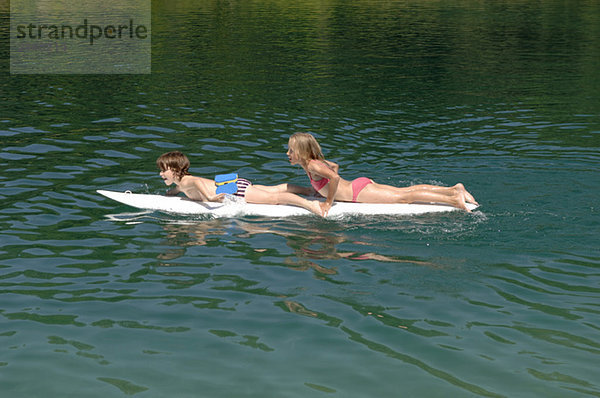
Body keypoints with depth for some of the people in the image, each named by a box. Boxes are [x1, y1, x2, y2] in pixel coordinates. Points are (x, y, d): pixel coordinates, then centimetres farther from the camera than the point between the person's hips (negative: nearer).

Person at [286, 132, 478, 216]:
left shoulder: (312, 166, -17)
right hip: (360, 185, 9)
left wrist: (329, 202, -23)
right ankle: (454, 189, 10)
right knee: (405, 191, 10)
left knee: (405, 197, -10)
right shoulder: (317, 161, 13)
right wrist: (320, 188, 27)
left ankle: (454, 199, -14)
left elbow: (334, 177, -34)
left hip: (360, 192, -9)